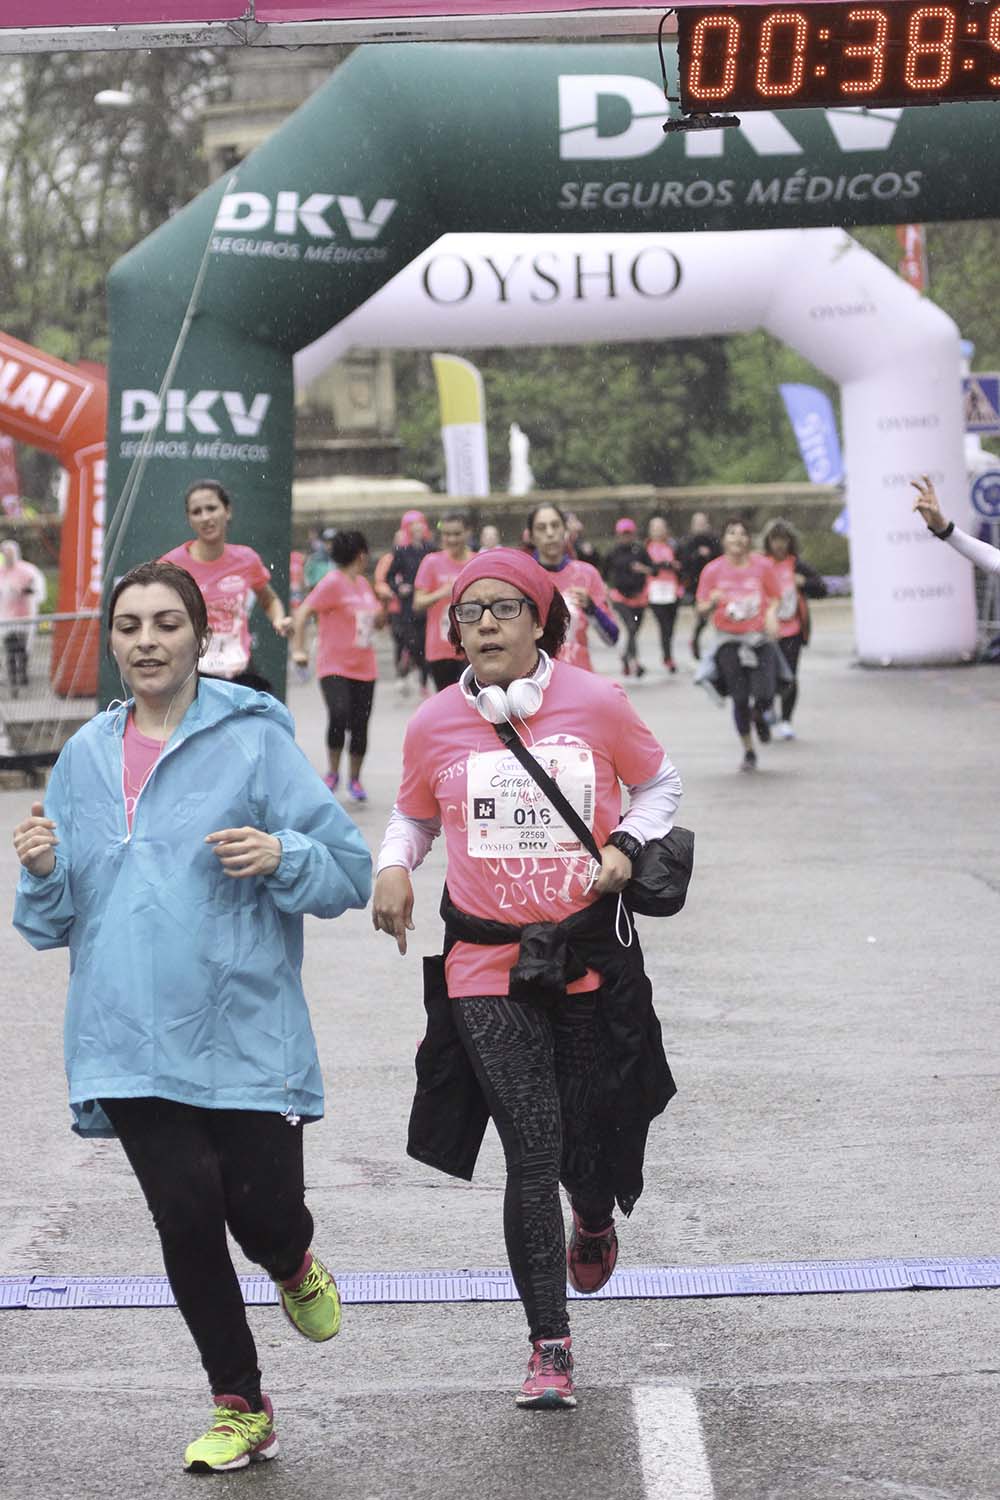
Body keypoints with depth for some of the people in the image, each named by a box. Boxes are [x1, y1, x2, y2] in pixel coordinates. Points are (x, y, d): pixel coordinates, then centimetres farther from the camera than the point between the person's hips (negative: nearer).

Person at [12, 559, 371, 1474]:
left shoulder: (256, 738, -2)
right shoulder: (86, 756, 11)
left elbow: (350, 870, -2)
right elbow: (55, 919, 17)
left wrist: (281, 856, -22)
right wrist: (43, 870, -5)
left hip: (244, 1029, -3)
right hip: (130, 1037, 3)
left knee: (263, 1205, -3)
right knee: (185, 1210, -4)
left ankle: (295, 1269, 38)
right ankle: (239, 1409, 15)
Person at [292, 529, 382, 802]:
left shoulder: (362, 583, 13)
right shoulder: (333, 583, -10)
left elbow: (376, 620, 26)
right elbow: (303, 612, -14)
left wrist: (380, 616, 3)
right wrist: (298, 648, -22)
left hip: (364, 667, 7)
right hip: (334, 665, -7)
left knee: (360, 725, 6)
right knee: (339, 715, -24)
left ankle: (354, 780, 21)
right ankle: (333, 772, -7)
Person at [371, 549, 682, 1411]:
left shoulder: (596, 705, -5)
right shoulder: (434, 727, -2)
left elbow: (659, 783, 11)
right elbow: (413, 816, 15)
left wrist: (627, 845, -8)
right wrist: (393, 867, -6)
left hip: (591, 953, 0)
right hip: (486, 966, 0)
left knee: (591, 1137, 7)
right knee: (531, 1152, -9)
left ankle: (595, 1218, 48)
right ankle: (550, 1347, 2)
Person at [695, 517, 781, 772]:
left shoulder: (763, 565, 0)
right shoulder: (712, 570, -1)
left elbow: (774, 597, 12)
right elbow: (702, 612, 4)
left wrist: (771, 614, -9)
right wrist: (712, 603, -18)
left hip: (760, 638, 0)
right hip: (729, 640, 0)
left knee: (764, 695, -15)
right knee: (740, 700, -5)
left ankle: (760, 716, 24)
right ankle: (748, 751, 15)